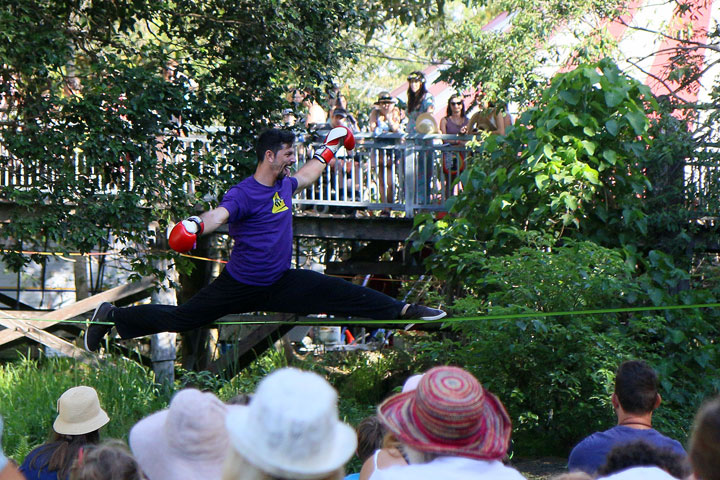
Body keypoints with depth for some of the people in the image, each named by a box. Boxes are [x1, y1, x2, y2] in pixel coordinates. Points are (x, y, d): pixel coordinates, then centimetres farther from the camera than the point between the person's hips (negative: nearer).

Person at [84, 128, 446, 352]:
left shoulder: (284, 185, 3)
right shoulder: (243, 194, -21)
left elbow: (305, 176, 28)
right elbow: (219, 215, -42)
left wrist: (329, 150, 36)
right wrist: (196, 225, -63)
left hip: (280, 283, 6)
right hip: (239, 286, -6)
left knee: (341, 294, -4)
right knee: (181, 319, -1)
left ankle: (401, 310, 2)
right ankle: (112, 316, 15)